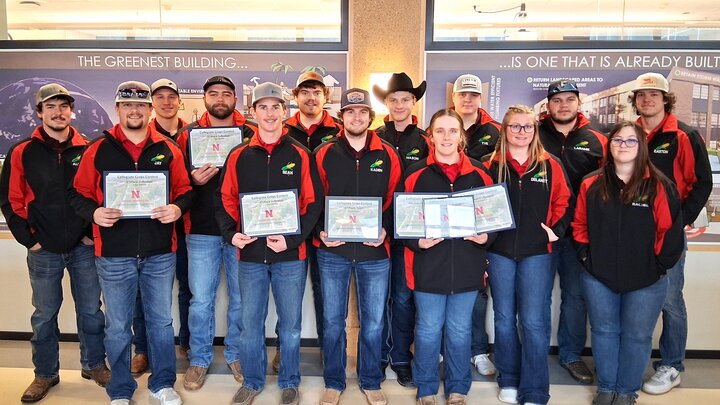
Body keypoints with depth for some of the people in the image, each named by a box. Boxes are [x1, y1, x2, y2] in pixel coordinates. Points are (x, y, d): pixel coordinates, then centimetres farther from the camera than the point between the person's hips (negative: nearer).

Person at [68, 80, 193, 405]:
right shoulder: (98, 150, 1)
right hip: (114, 255, -1)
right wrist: (95, 213, -15)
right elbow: (78, 193, 4)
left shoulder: (168, 149, 4)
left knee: (161, 321, 13)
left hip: (160, 253, 1)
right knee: (117, 326, 11)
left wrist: (177, 209, -13)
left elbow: (185, 191, 7)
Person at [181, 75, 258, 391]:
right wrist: (193, 179, -14)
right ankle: (199, 360, 26)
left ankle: (236, 355, 30)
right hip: (201, 231, 0)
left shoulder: (252, 133, 3)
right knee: (201, 300, 7)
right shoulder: (189, 133, 6)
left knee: (241, 298, 11)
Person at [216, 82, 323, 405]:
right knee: (250, 323, 12)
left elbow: (313, 203, -3)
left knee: (290, 324, 11)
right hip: (250, 254, 2)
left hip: (290, 255, -1)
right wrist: (231, 234, -8)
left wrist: (293, 238, -14)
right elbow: (225, 200, 7)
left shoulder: (300, 155, -1)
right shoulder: (238, 156, 4)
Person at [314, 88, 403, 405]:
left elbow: (395, 200, 5)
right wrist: (321, 231, -11)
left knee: (373, 322, 11)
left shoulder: (387, 155, 1)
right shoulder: (324, 154, 0)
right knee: (333, 320, 10)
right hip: (333, 251, 0)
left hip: (375, 252, 1)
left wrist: (385, 229, -9)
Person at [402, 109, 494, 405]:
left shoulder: (479, 174, 3)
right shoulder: (416, 174, -3)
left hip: (467, 266, 2)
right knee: (429, 330, 11)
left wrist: (486, 236, -10)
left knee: (460, 331, 15)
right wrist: (418, 241, -18)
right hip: (428, 265, -1)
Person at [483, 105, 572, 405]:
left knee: (533, 321, -1)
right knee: (504, 318, 11)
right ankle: (508, 381, 27)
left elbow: (564, 203, 8)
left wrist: (556, 230, -5)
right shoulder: (491, 166, 3)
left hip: (537, 253, -1)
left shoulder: (550, 166, 4)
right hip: (499, 252, 1)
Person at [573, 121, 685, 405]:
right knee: (604, 331, 13)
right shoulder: (591, 185, 0)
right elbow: (580, 224, 7)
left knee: (637, 336, 10)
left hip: (645, 281, -2)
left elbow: (671, 230, -7)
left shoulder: (659, 186, -7)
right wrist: (587, 256, 0)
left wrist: (658, 265, -8)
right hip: (598, 277, 2)